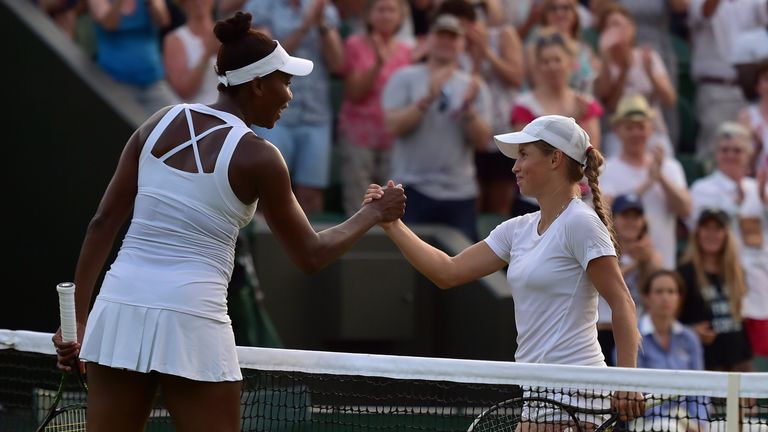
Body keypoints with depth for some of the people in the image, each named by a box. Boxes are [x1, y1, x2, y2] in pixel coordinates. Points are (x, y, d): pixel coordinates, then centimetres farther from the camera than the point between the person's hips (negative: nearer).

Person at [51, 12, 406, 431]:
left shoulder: (159, 124, 9)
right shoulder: (257, 157, -4)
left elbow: (103, 223, 7)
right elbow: (310, 255, 4)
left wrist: (78, 318, 10)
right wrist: (374, 213, 19)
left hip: (119, 306, 5)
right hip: (190, 320, -5)